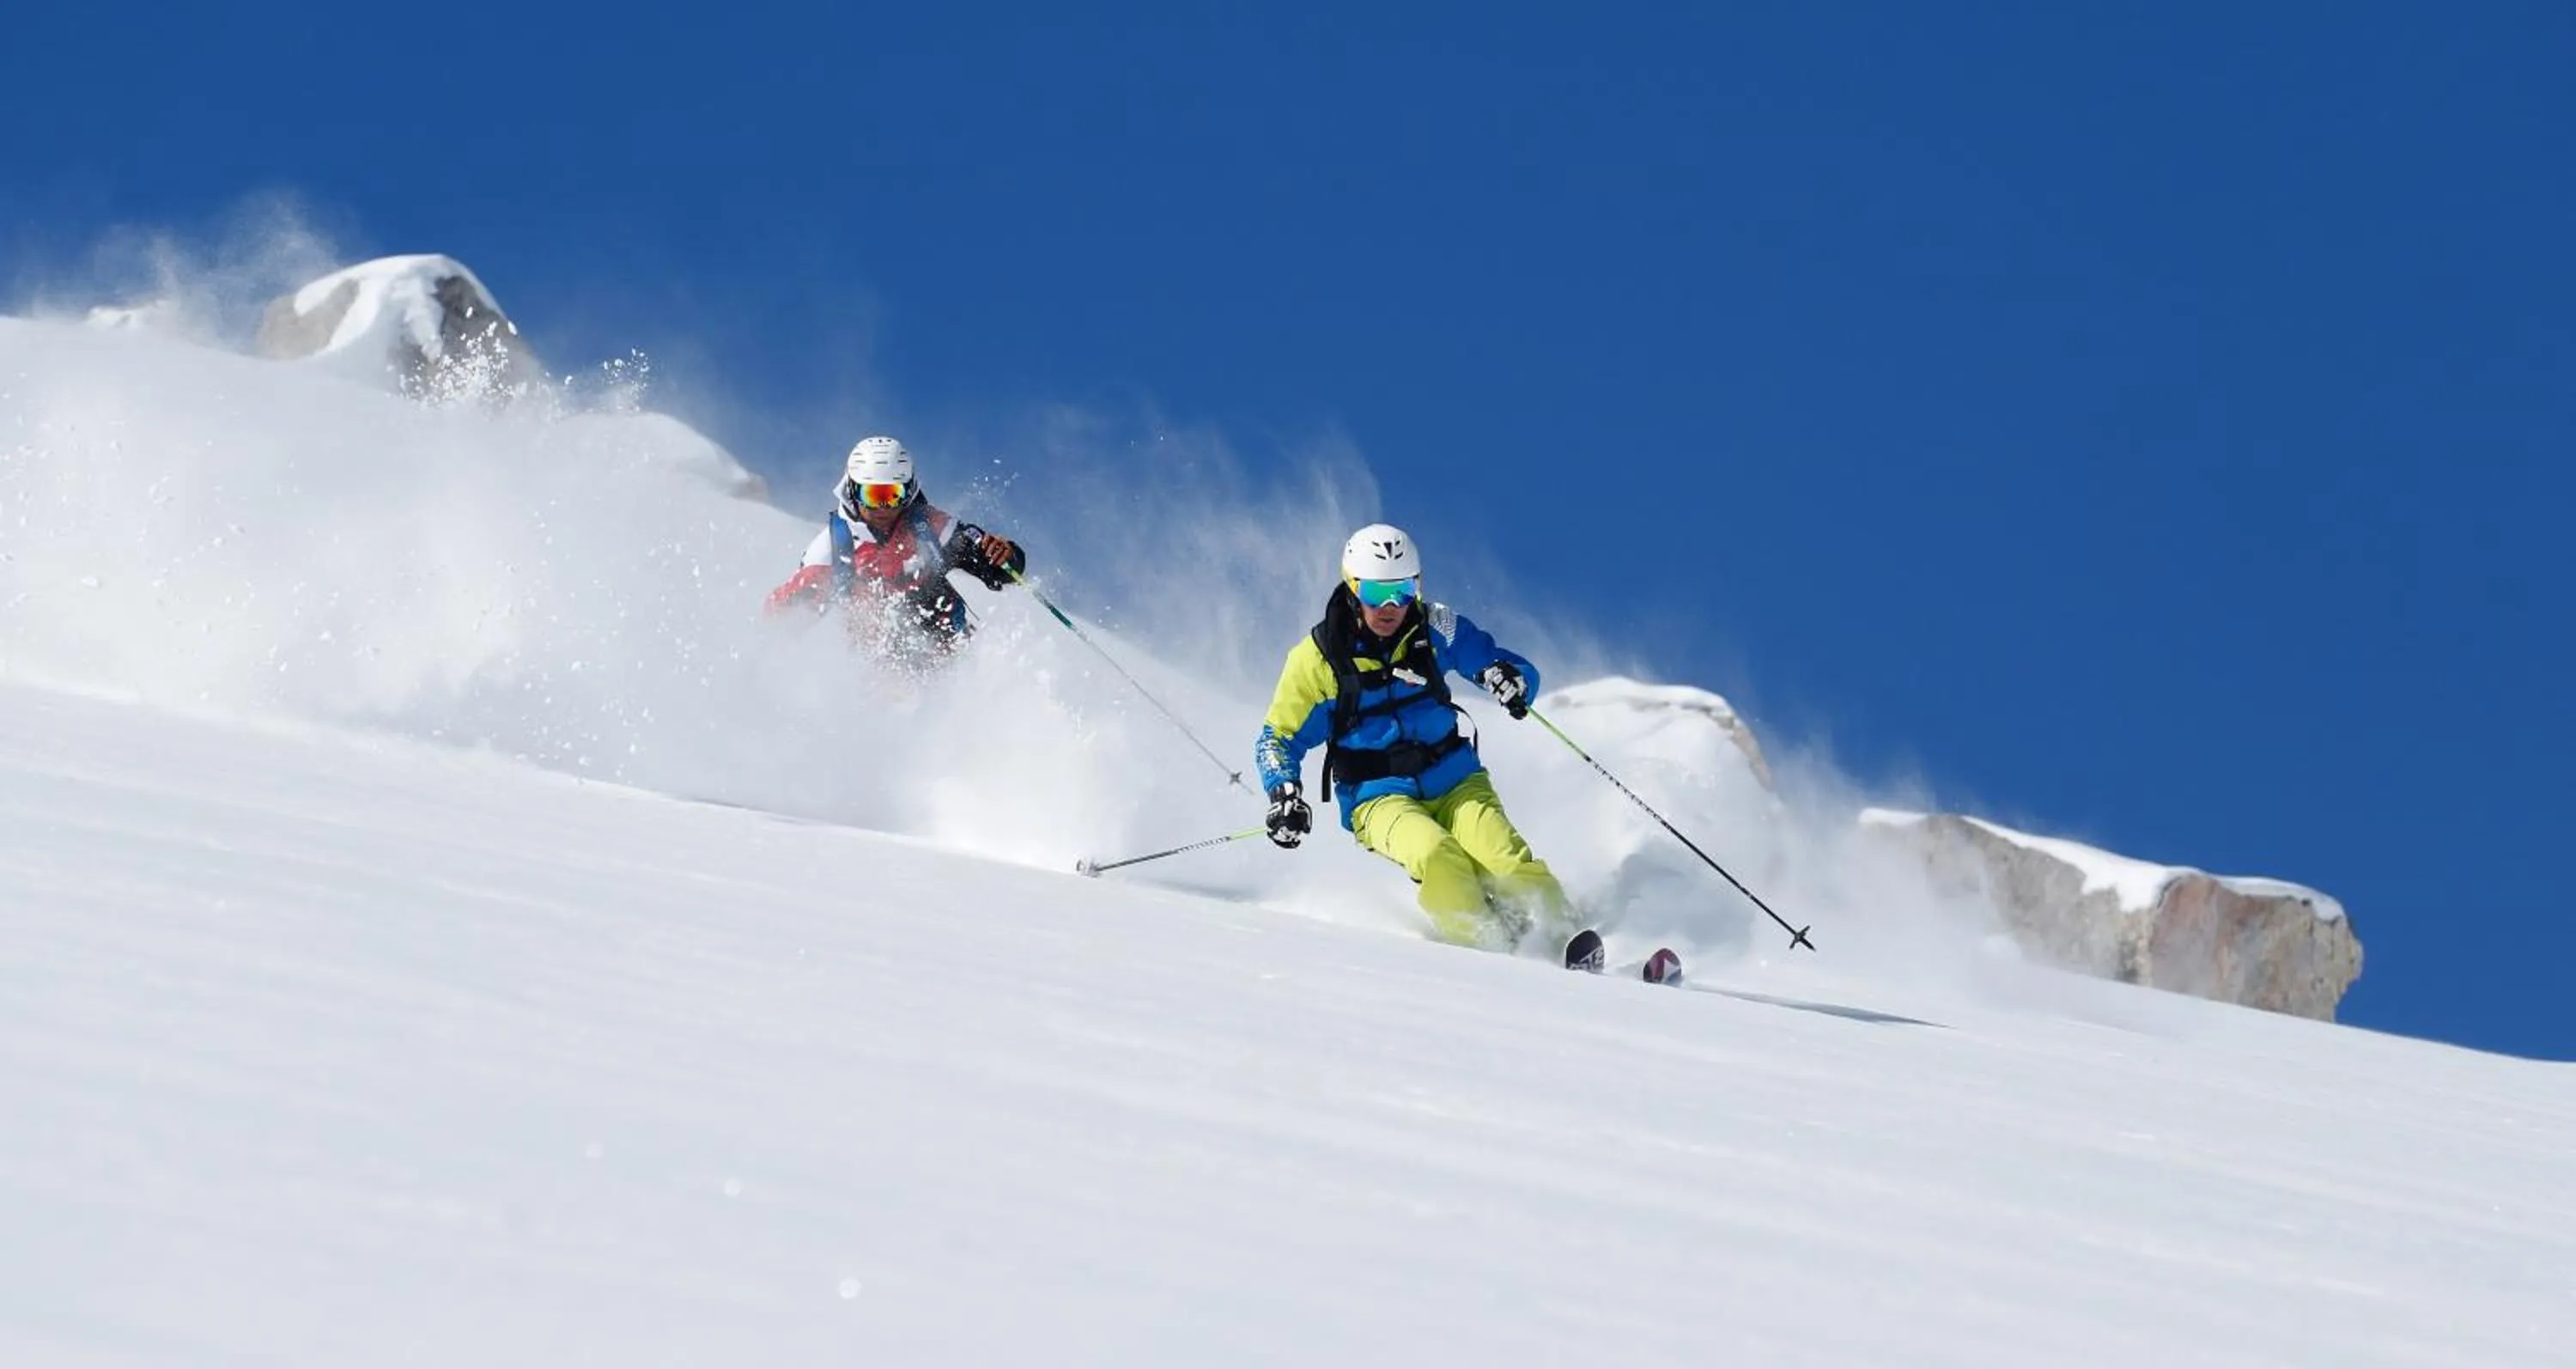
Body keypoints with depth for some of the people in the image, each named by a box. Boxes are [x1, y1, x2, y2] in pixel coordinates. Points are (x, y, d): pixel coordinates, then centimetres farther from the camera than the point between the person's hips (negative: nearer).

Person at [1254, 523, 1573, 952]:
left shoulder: (1435, 628, 0)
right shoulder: (1317, 660, -4)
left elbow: (1523, 674, 3)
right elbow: (1279, 737, 6)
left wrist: (1509, 679, -22)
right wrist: (1283, 794, -14)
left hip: (1456, 780, 2)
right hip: (1381, 799, -2)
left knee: (1503, 854, -27)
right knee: (1435, 854, -33)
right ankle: (1489, 949, -30)